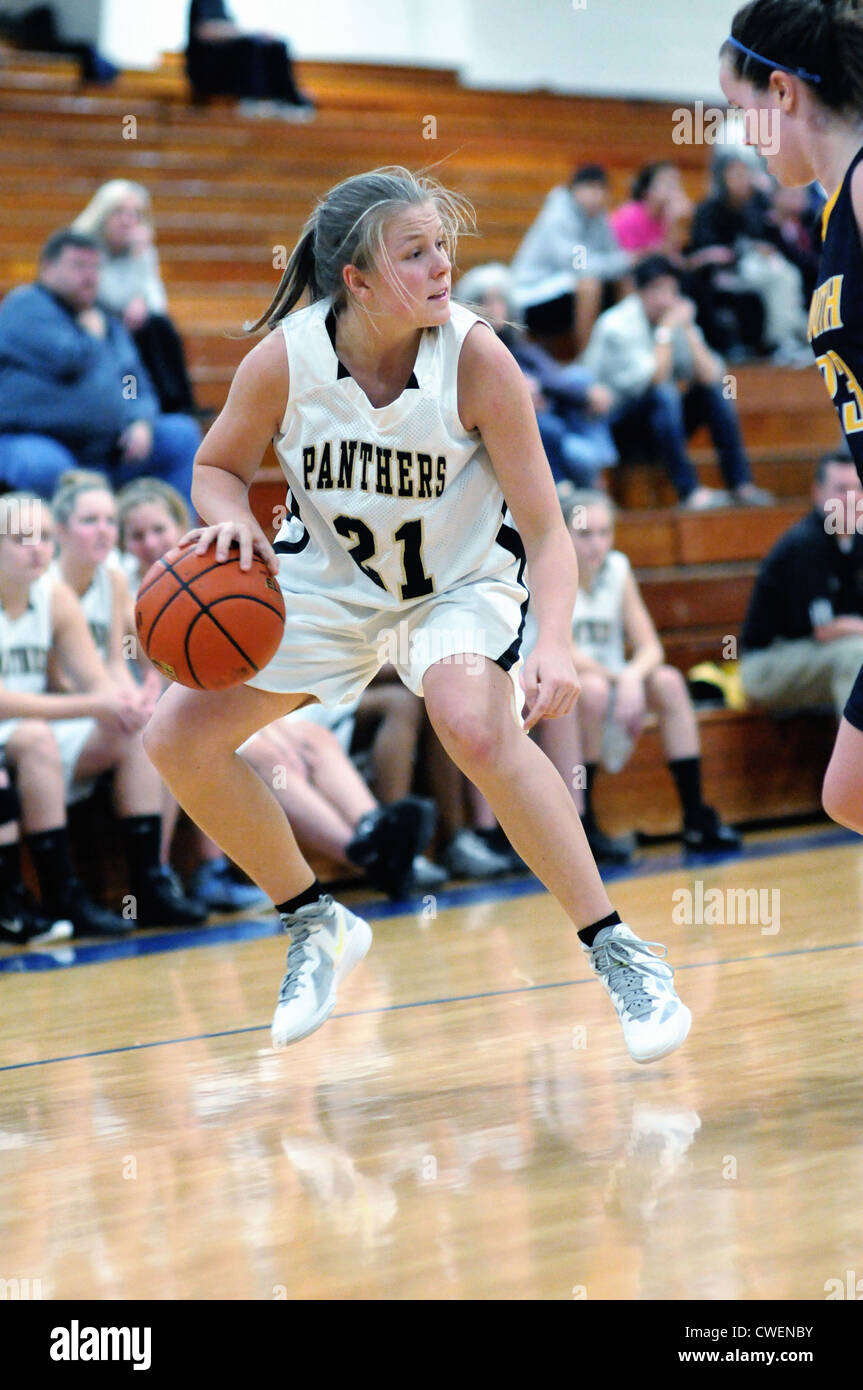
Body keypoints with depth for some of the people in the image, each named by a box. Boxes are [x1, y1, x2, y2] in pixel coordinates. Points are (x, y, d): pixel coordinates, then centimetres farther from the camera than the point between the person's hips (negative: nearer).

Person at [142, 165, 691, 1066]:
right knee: (177, 741, -4)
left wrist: (555, 646, -39)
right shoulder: (285, 360, -22)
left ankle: (614, 950, -19)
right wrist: (232, 520, -26)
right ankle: (317, 926, 19)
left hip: (458, 581, -4)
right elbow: (217, 467, -2)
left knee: (477, 727, -34)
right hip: (326, 580, 4)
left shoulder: (475, 358, -26)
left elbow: (544, 528, -23)